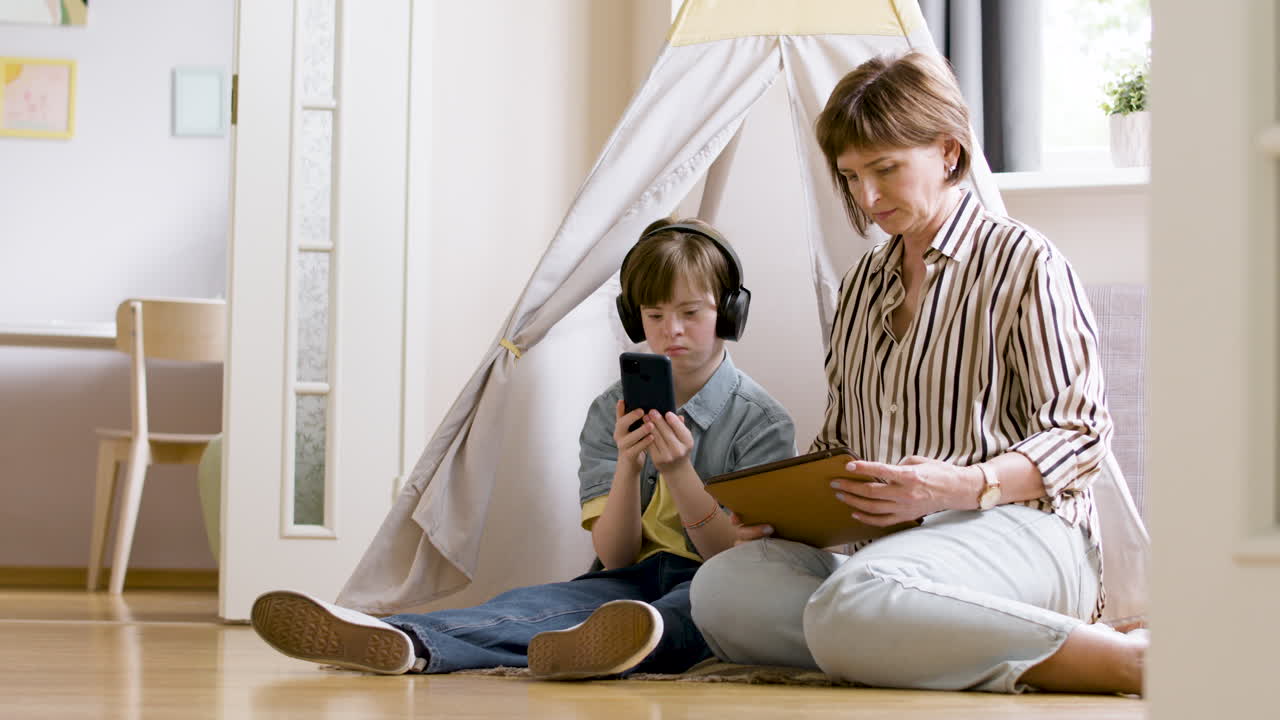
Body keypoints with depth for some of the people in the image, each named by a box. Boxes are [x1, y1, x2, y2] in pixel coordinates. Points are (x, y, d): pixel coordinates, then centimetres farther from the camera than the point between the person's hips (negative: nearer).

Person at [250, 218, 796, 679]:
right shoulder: (612, 413, 12)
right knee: (544, 600, -31)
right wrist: (628, 466, -15)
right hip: (636, 579, 4)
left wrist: (678, 471, -20)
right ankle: (404, 642, -63)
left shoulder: (760, 422, 2)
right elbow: (615, 557, 3)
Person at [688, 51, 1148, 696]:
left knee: (852, 604, -40)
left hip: (1019, 528, -6)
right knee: (722, 586, -25)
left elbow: (1079, 435, -2)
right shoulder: (863, 283, 25)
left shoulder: (1023, 262, 4)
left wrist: (958, 487, -19)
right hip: (886, 541, 6)